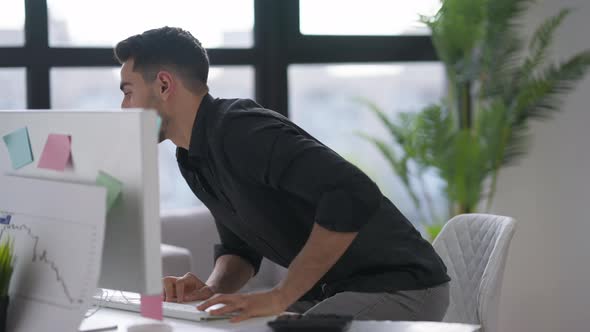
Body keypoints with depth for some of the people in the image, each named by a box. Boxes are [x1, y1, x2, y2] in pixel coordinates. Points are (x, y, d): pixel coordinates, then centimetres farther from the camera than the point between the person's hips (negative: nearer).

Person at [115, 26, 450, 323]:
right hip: (332, 289, 9)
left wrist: (279, 296, -28)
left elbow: (355, 195, -33)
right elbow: (240, 247, 16)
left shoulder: (240, 130, -23)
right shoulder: (193, 159, 7)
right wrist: (211, 289, -6)